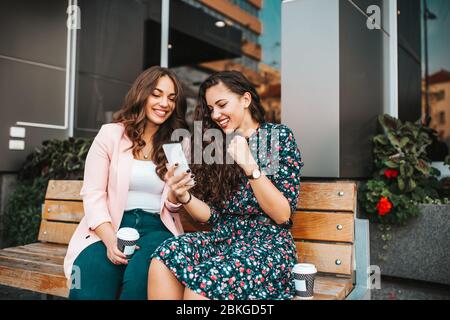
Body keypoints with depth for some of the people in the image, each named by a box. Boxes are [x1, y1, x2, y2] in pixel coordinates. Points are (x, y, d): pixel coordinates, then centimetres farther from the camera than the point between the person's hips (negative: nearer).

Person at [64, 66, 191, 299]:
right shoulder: (110, 134, 6)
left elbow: (172, 206, 9)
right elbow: (93, 195, -1)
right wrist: (110, 239, -17)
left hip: (156, 228, 2)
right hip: (109, 228, -1)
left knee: (140, 276, -30)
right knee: (91, 286, -30)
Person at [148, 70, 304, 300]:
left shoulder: (278, 136, -1)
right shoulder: (218, 144, 11)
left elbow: (283, 214, -8)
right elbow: (212, 215, 7)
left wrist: (250, 166, -19)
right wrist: (184, 196, -13)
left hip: (268, 244, -4)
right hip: (223, 238, 4)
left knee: (205, 279, -32)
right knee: (166, 255, -26)